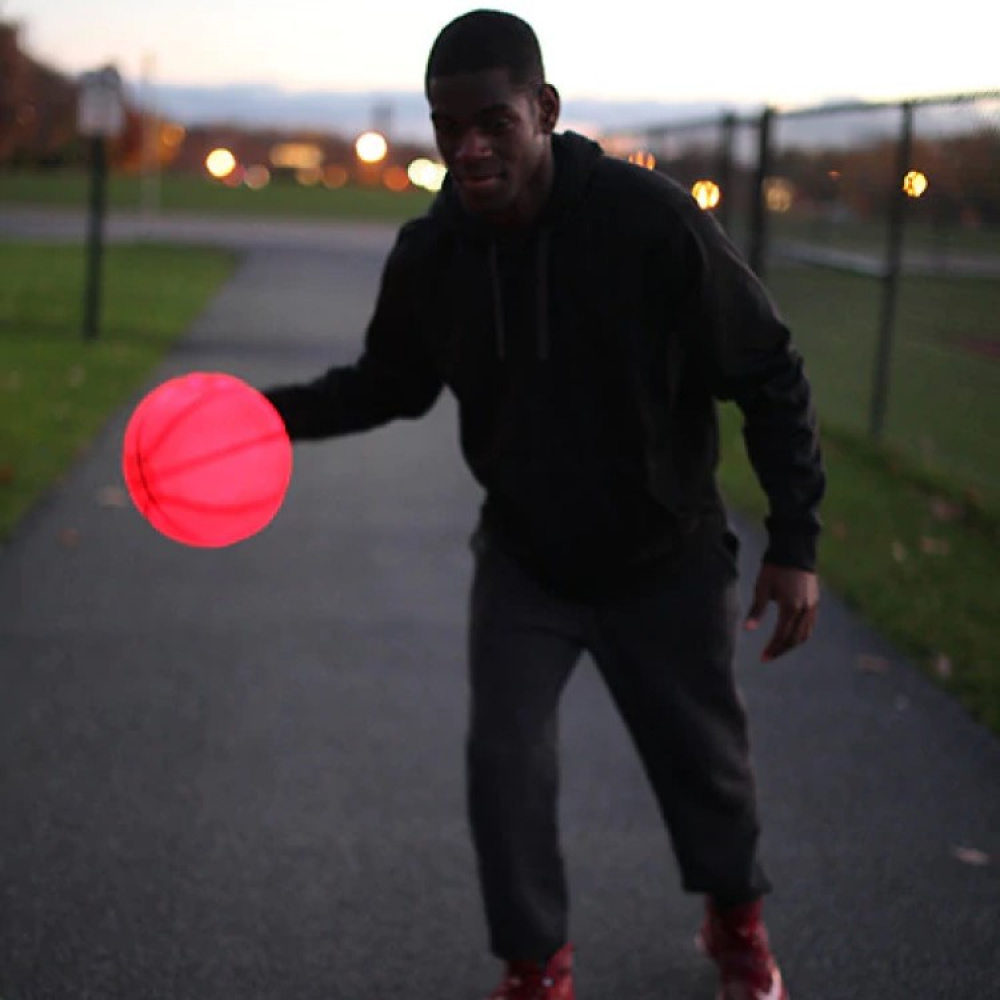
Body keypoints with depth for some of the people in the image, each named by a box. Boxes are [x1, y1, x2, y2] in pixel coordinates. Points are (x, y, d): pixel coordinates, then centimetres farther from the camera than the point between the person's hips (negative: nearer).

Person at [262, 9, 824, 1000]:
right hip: (522, 562, 2)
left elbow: (768, 376, -16)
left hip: (666, 562, -2)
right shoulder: (428, 254, -13)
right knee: (503, 764, -4)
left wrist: (795, 542, -16)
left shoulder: (651, 220, -25)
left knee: (703, 759, 15)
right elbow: (390, 384, 6)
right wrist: (277, 413, -13)